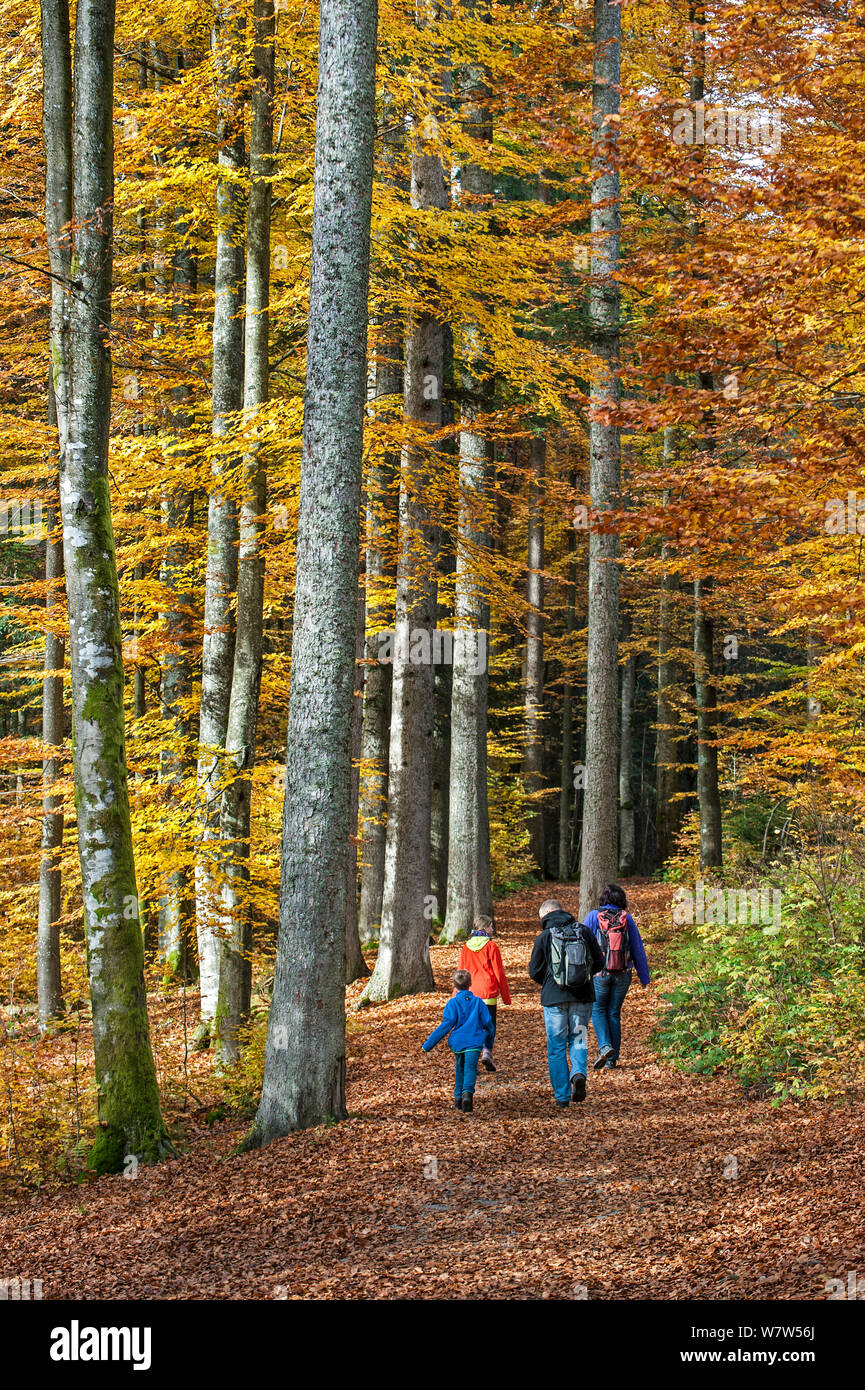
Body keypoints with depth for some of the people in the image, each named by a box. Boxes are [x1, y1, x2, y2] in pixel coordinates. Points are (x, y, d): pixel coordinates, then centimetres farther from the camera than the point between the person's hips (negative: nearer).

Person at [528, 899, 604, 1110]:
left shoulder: (544, 937, -4)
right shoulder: (584, 931, 3)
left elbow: (534, 971, -1)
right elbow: (599, 962, 6)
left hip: (554, 997, -2)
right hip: (582, 996, 2)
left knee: (556, 1047, 8)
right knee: (578, 1039, 15)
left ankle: (562, 1097, 7)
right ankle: (579, 1072, -15)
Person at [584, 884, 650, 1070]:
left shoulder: (593, 916, -4)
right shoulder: (627, 918, 1)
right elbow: (638, 950, 6)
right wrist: (644, 976, 14)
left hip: (600, 973, -2)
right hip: (623, 974, 2)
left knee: (598, 1010, 13)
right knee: (614, 1013, 13)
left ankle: (605, 1046, -10)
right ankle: (612, 1058, 14)